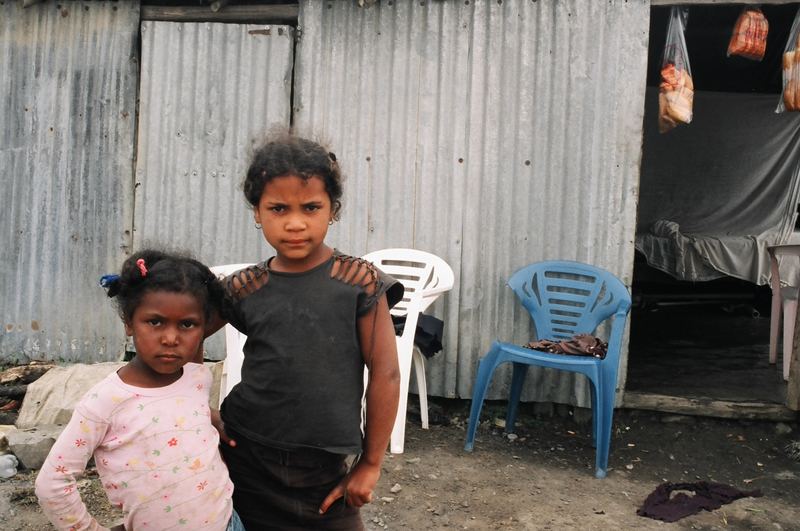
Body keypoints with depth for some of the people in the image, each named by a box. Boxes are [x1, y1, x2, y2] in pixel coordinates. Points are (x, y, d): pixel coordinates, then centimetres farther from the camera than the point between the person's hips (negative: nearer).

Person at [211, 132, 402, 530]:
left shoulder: (360, 283, -10)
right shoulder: (244, 289, -4)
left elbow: (385, 373, -7)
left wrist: (370, 463, -3)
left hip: (328, 469, -1)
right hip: (246, 459, 2)